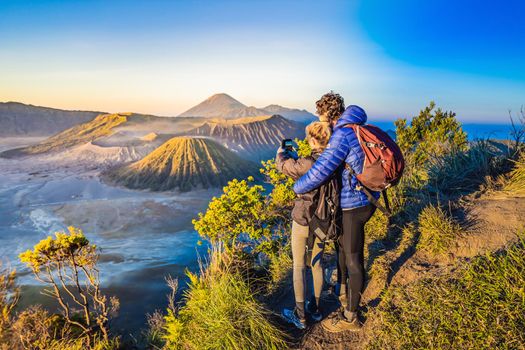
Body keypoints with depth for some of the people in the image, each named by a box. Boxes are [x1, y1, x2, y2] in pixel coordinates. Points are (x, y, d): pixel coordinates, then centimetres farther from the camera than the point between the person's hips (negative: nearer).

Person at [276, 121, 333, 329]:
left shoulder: (307, 164, -25)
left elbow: (283, 165, -10)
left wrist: (281, 153, 13)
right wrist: (294, 156, 22)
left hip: (302, 222, -6)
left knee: (299, 267, 10)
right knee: (316, 264, 21)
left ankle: (299, 316, 22)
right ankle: (315, 309, 37)